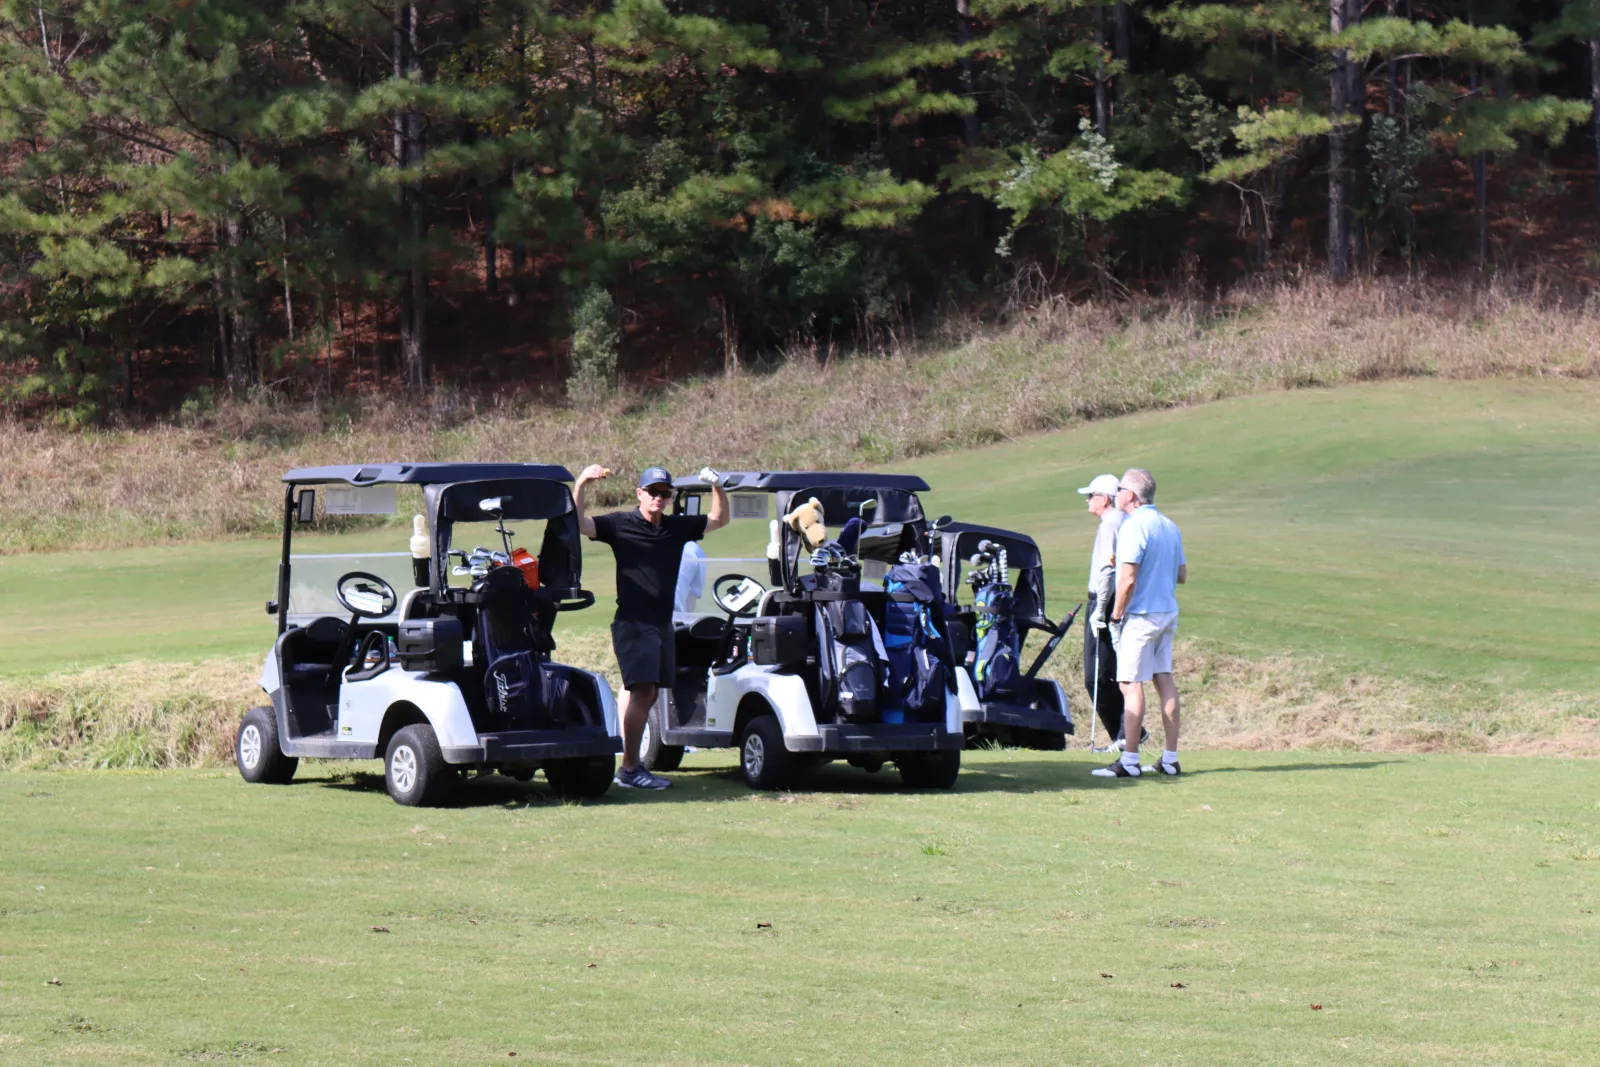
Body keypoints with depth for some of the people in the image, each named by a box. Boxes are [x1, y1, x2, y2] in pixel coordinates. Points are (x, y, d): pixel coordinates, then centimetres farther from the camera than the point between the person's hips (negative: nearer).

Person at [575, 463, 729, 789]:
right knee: (642, 690, -16)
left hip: (662, 624, 6)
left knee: (646, 695, 8)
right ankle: (629, 769, -15)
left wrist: (717, 487, 4)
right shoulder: (620, 524, -2)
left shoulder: (677, 527, 13)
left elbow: (719, 519, 22)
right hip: (632, 623, -6)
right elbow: (578, 524, -11)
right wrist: (581, 484, -24)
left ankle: (631, 766, 14)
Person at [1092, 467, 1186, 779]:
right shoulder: (1170, 526, 11)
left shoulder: (1134, 526, -15)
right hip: (1168, 613, 8)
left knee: (1131, 684, -6)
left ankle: (1129, 760, -8)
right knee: (1164, 680, 9)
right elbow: (1182, 575, 16)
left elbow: (1128, 579, -20)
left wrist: (1116, 616, -10)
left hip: (1141, 613, -8)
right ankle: (1170, 758, 9)